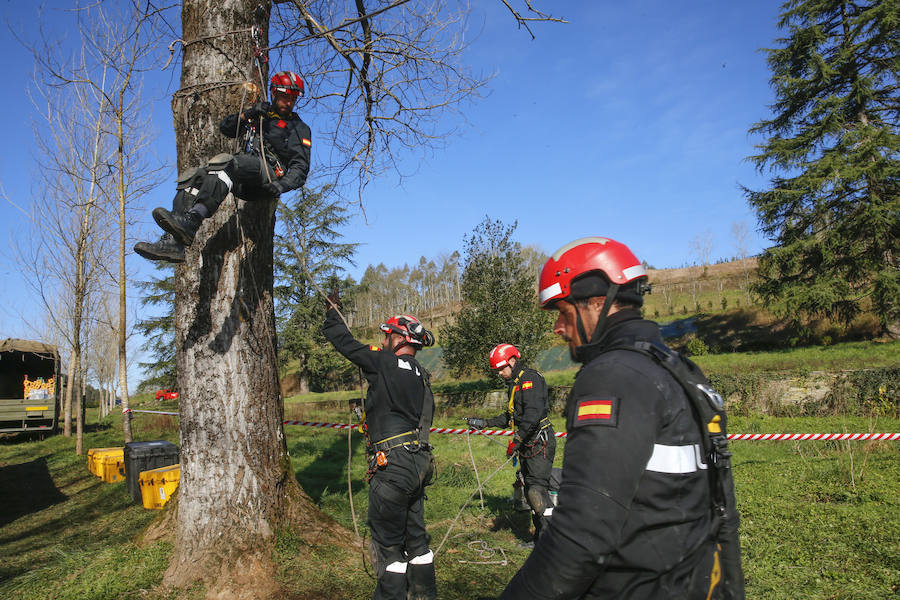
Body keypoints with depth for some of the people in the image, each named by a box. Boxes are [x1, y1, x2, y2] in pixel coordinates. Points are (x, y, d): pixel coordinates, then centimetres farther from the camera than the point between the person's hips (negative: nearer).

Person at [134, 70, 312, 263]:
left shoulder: (300, 129, 16)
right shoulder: (262, 114, 30)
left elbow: (301, 167, 4)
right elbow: (225, 127, 22)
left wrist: (281, 185, -16)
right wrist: (247, 114, 2)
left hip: (269, 172, -6)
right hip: (243, 177, 6)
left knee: (224, 162, -35)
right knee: (191, 178, -14)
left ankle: (189, 222, -54)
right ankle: (173, 241, -27)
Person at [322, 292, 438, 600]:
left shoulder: (385, 363, -9)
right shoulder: (421, 375, 14)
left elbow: (344, 342, -1)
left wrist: (332, 310, 14)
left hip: (393, 464, -9)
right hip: (419, 462, 9)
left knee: (387, 541, 2)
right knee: (415, 536, 18)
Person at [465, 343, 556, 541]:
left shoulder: (530, 378, -12)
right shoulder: (514, 384, 19)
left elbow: (533, 413, -24)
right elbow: (510, 416, 28)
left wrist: (517, 440, -25)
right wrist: (485, 423, 23)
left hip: (540, 442, -10)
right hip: (528, 443, 10)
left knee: (537, 489, -16)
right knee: (530, 489, 10)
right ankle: (540, 536, 17)